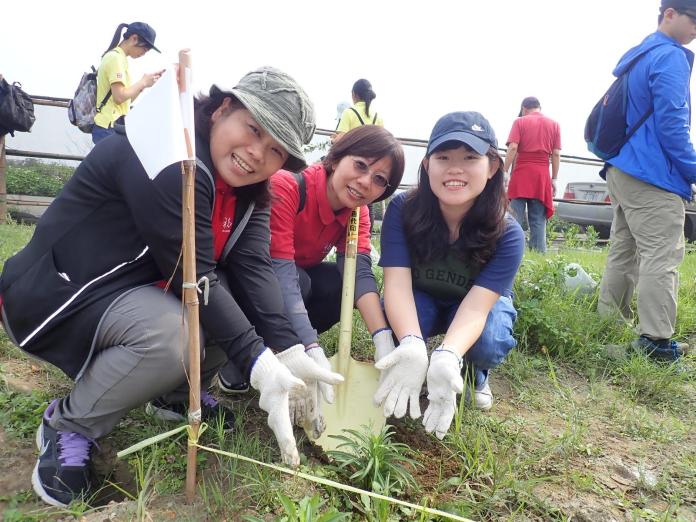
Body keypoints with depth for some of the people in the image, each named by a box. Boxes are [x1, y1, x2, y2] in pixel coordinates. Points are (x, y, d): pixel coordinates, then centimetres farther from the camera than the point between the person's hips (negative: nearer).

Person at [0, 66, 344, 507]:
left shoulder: (249, 191, 0)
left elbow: (254, 271, -13)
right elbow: (194, 277, -31)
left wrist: (293, 353, -25)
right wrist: (260, 367, -32)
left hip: (146, 290, 8)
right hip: (59, 293, -8)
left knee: (241, 306, -9)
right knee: (172, 332, -35)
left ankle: (177, 395, 11)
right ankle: (68, 426, -7)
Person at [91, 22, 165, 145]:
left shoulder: (118, 57, 20)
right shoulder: (116, 57, -9)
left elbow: (127, 99, 17)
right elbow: (119, 97, -18)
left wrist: (144, 83, 9)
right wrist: (143, 82, -7)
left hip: (111, 127, 10)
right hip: (109, 129, -10)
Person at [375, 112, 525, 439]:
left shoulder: (507, 235, -28)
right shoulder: (403, 210, -28)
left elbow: (475, 305, -37)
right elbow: (397, 283, -35)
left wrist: (447, 357, -59)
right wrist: (412, 345, -55)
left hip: (481, 305, 0)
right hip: (419, 301, 0)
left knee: (487, 344, -33)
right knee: (394, 322, -34)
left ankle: (475, 373, 4)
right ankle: (409, 373, 0)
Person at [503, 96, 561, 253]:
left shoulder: (520, 122, 3)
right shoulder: (554, 124, 10)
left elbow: (512, 148, -9)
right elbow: (556, 154, 5)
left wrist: (504, 172, -7)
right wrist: (554, 179, 8)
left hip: (521, 174, -2)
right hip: (542, 176, 2)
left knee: (515, 218, -1)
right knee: (538, 220, 4)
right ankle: (539, 252, 2)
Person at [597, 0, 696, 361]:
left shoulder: (635, 57, 22)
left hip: (621, 171, 10)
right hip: (653, 177, -9)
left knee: (623, 256, 10)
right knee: (661, 259, -10)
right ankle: (655, 342, -10)